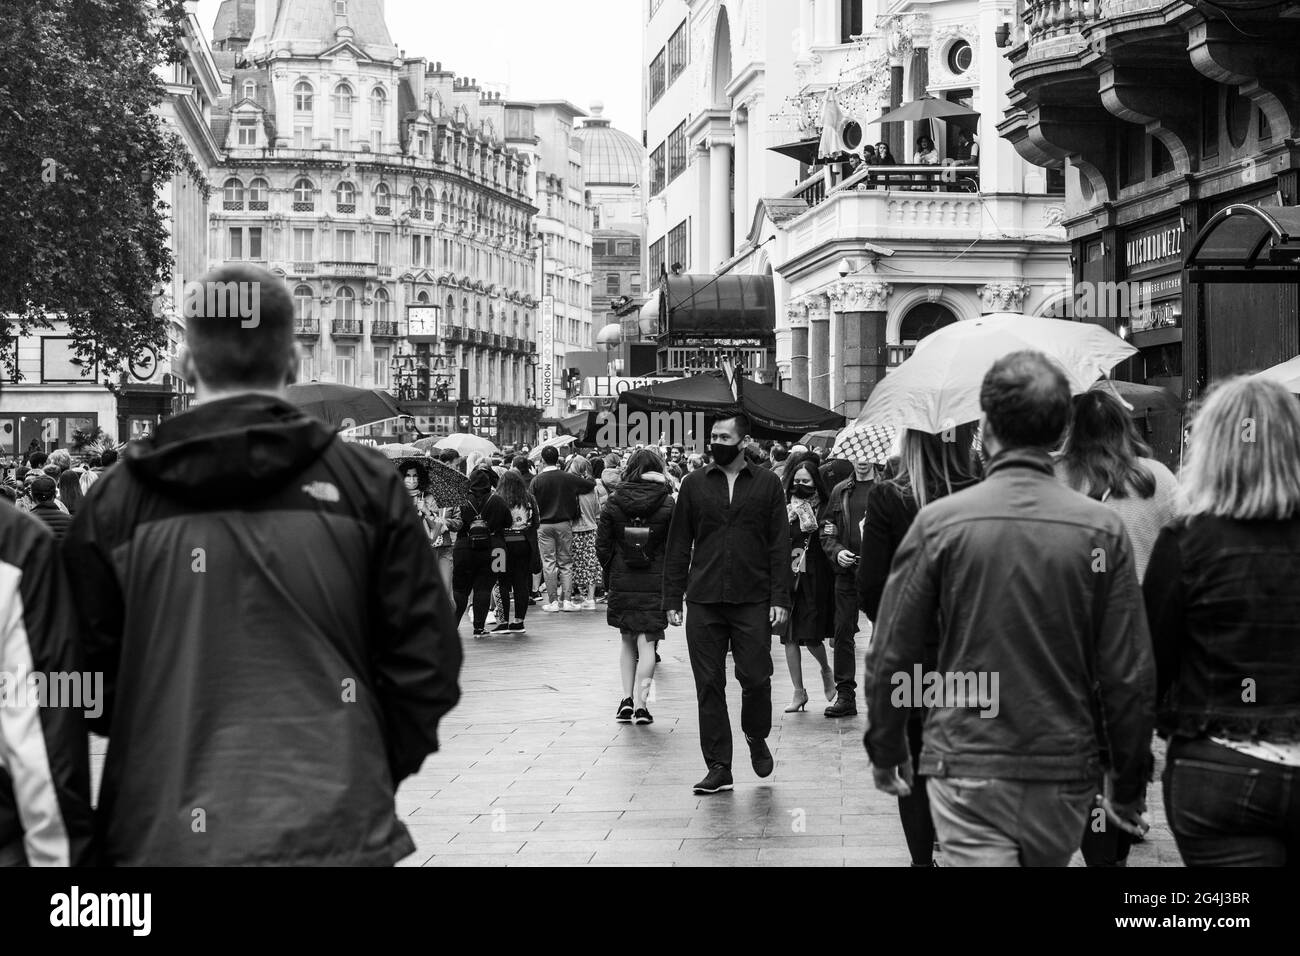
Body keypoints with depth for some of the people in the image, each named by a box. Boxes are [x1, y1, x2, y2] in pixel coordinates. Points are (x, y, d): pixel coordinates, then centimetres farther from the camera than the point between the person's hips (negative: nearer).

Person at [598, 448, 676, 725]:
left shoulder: (613, 504, -1)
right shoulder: (668, 504, -6)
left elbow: (602, 546, 0)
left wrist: (610, 576, 12)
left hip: (621, 583, 2)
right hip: (655, 584, -2)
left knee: (627, 640, 16)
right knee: (647, 642, 3)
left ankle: (627, 699, 9)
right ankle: (640, 703, -6)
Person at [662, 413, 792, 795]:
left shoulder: (767, 484, 5)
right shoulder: (694, 484, 8)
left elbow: (779, 545, 3)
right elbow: (678, 546, 9)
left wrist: (780, 598, -5)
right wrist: (672, 599, 4)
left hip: (753, 602, -1)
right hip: (703, 604, 1)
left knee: (755, 678, -3)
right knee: (709, 685, 1)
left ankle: (756, 737, 26)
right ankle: (718, 767, 8)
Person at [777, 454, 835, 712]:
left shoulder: (824, 507, 0)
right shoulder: (785, 507, 5)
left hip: (814, 577, -2)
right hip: (787, 574, 3)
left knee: (811, 636, -5)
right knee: (789, 637, 2)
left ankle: (826, 670, 29)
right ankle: (799, 692, 12)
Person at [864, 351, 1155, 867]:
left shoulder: (938, 522, -7)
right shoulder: (1103, 529, -5)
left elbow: (892, 655, -3)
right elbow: (1131, 674, -4)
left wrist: (885, 751, 12)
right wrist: (1129, 785, 7)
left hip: (966, 770, -2)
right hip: (1065, 775, 2)